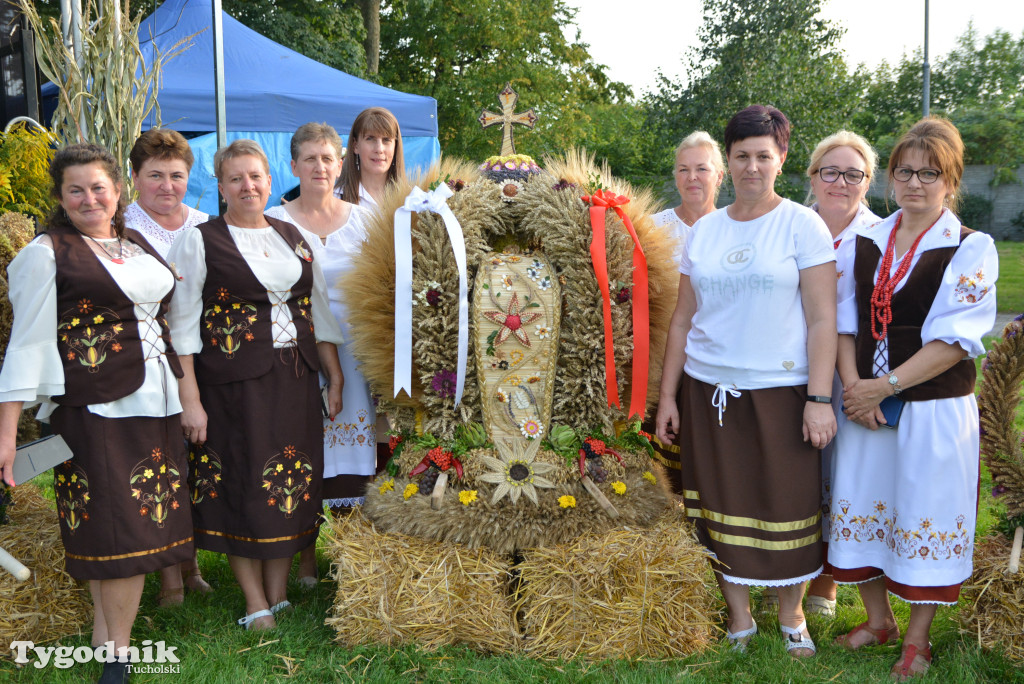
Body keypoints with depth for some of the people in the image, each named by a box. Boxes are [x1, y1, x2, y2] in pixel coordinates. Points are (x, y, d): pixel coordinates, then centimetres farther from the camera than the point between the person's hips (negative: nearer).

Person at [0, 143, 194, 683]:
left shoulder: (138, 246, 15)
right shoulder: (46, 253, -4)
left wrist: (189, 397, 17)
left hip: (154, 403, 6)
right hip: (93, 410, -6)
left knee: (147, 522, 7)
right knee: (121, 525, -6)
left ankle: (107, 632, 21)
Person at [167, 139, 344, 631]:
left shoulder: (293, 237, 12)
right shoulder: (199, 241, -2)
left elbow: (319, 313, 15)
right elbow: (182, 327, -6)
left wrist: (335, 379, 11)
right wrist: (189, 400, -12)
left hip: (295, 382, 4)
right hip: (231, 385, -4)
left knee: (294, 486, 7)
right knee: (242, 489, 1)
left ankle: (279, 594, 21)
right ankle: (257, 606, 13)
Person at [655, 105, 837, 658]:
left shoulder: (802, 225, -2)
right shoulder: (704, 230, 9)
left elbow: (822, 319, -5)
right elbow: (682, 319, 10)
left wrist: (819, 398, -12)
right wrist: (667, 397, 8)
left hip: (779, 391, -3)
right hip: (707, 390, 3)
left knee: (786, 509, 3)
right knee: (722, 510, 8)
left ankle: (791, 616, 25)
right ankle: (738, 619, 24)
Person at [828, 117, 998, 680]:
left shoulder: (971, 250, -6)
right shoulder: (861, 243, 7)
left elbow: (953, 340, -14)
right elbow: (843, 321, 5)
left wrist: (884, 386, -18)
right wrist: (852, 385, -10)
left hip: (933, 407, -4)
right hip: (864, 402, 4)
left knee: (925, 514, 5)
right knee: (862, 506, 11)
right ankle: (878, 620, 33)